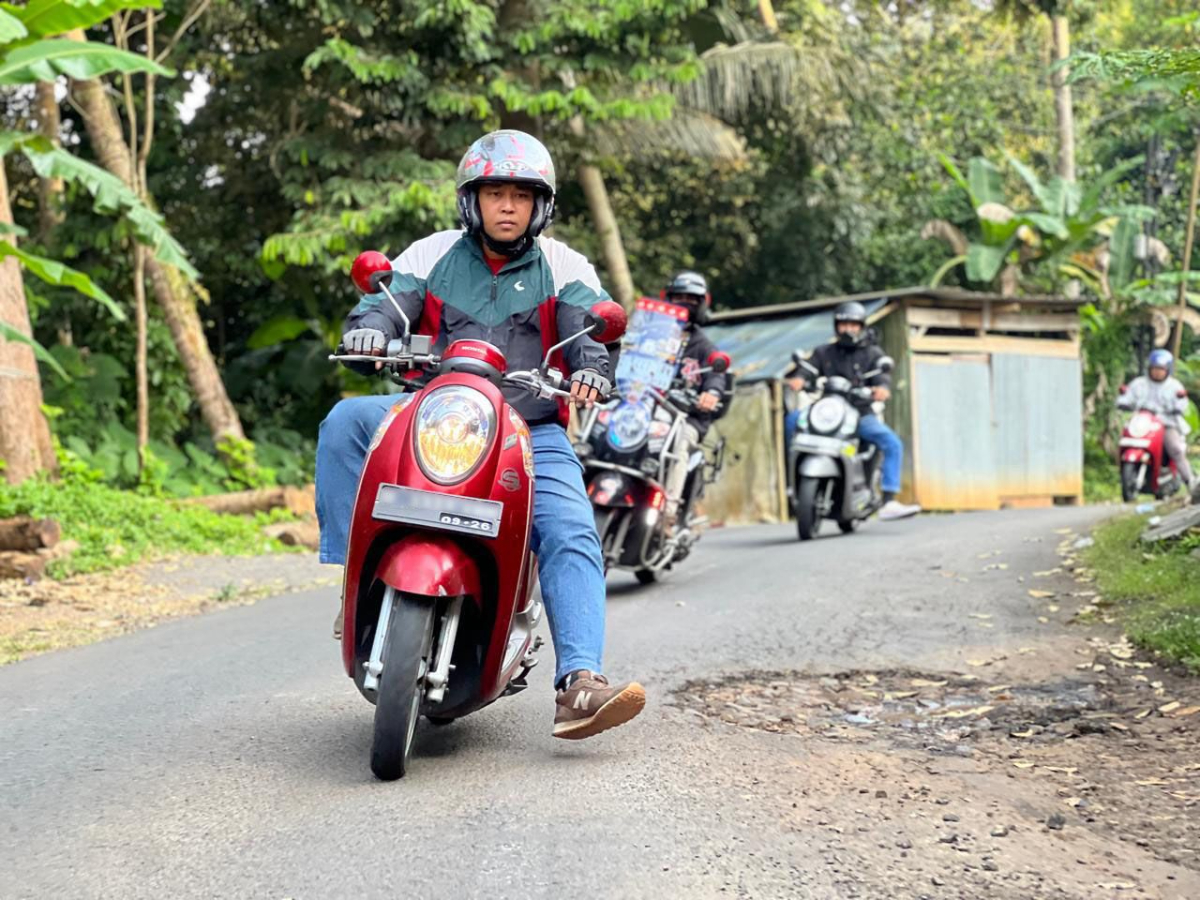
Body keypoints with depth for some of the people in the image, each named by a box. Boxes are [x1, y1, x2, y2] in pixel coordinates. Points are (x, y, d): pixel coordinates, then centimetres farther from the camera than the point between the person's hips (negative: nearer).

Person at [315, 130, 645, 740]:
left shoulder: (563, 267, 9)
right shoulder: (431, 256, 11)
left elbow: (591, 323, -6)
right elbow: (387, 299, -1)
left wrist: (591, 367, -29)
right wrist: (368, 329, -26)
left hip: (533, 433, -1)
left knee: (571, 536, -22)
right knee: (347, 420, -25)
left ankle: (580, 685, -30)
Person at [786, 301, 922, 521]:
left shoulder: (872, 354, 11)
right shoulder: (824, 352, 17)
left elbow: (881, 377, -6)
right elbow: (808, 368, 1)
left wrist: (883, 388, -32)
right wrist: (798, 379, -24)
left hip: (861, 414, -1)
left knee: (893, 444, -24)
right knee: (792, 419, -24)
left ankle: (889, 503, -25)